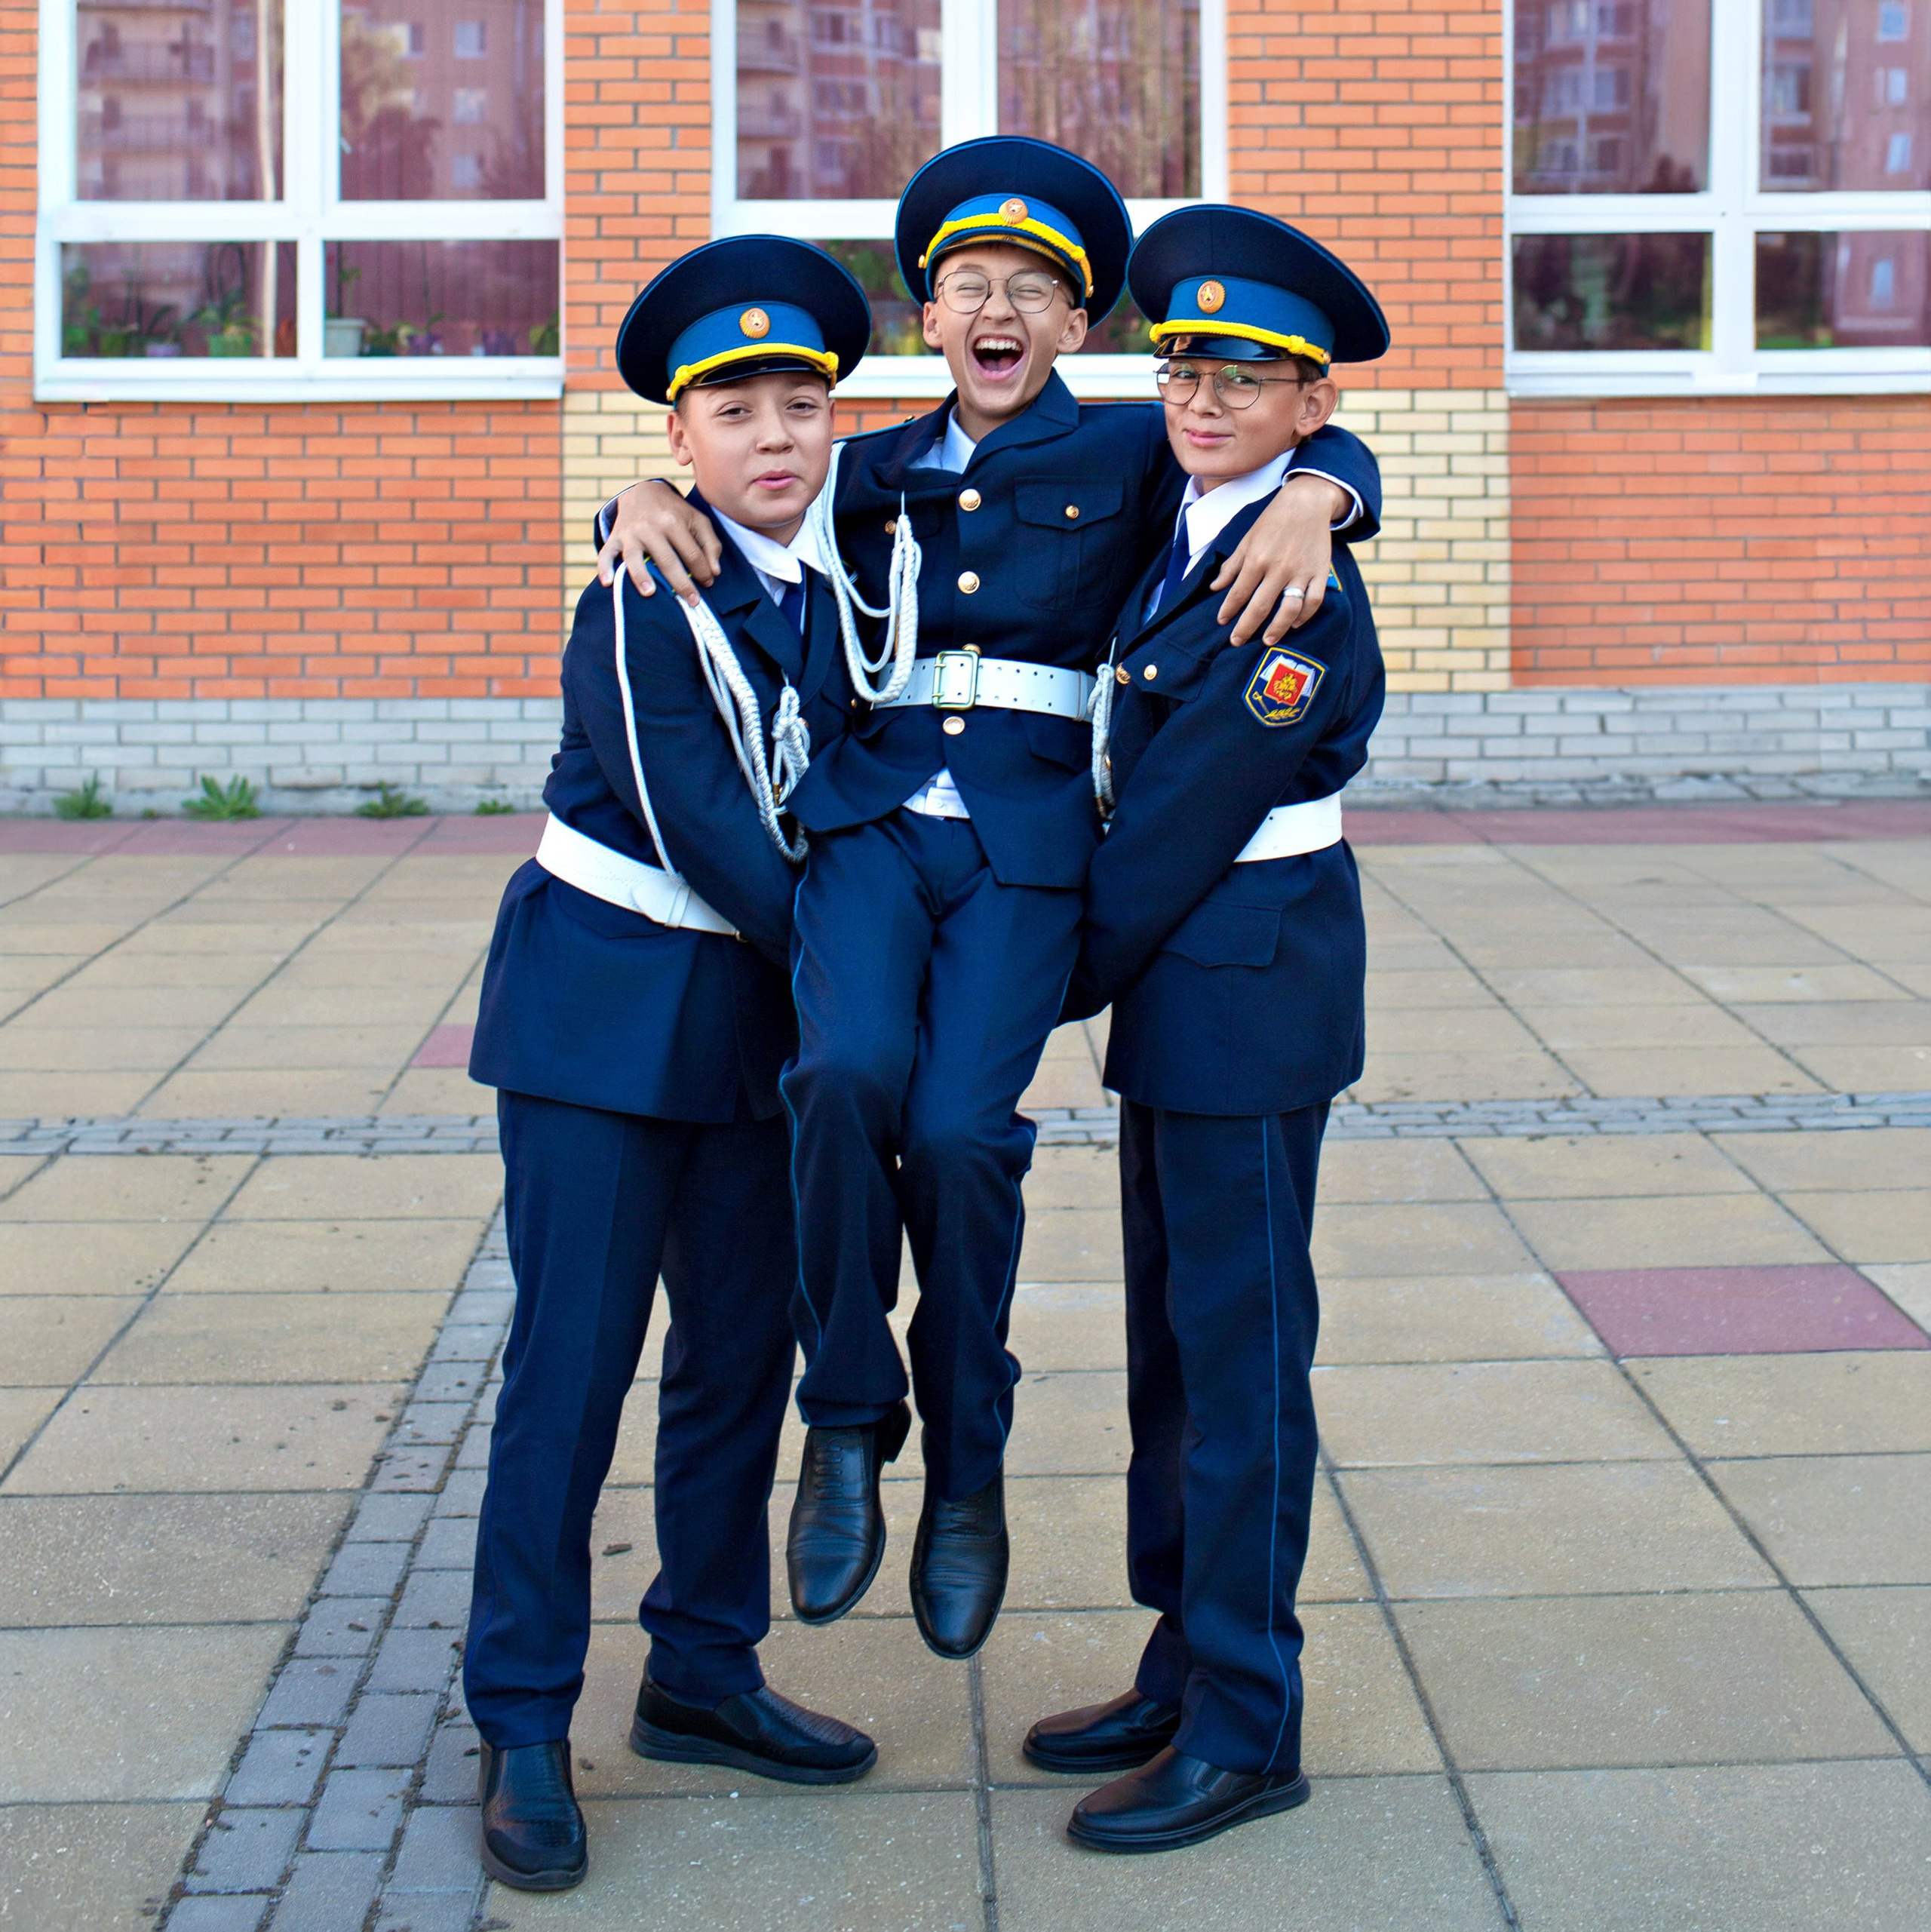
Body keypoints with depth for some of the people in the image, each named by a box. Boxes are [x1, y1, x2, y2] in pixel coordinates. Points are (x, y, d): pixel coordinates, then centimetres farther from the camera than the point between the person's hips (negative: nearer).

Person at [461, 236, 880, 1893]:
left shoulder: (830, 586, 7)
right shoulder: (643, 588, -12)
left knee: (744, 1347, 11)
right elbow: (690, 814, -18)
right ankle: (523, 1726, 5)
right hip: (608, 1001, -7)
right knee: (572, 1361, -5)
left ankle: (704, 1673, 25)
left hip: (756, 1011, 7)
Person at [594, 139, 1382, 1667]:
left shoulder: (1128, 456, 12)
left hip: (1029, 838, -1)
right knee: (852, 1070, -27)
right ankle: (848, 1422, -10)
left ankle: (966, 1469, 4)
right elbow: (734, 496, 26)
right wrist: (651, 500, 3)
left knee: (963, 1128, -18)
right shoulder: (873, 473, 19)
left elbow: (1317, 448, 10)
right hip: (868, 812, 2)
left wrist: (1310, 501, -12)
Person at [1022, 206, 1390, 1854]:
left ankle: (1245, 1731, 9)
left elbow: (1183, 822, -17)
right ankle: (1185, 1670, 28)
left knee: (1238, 1346, -1)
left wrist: (1062, 982, -8)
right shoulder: (1194, 535, 8)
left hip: (1249, 987, -9)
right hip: (1182, 984, 9)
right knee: (1175, 1337, 15)